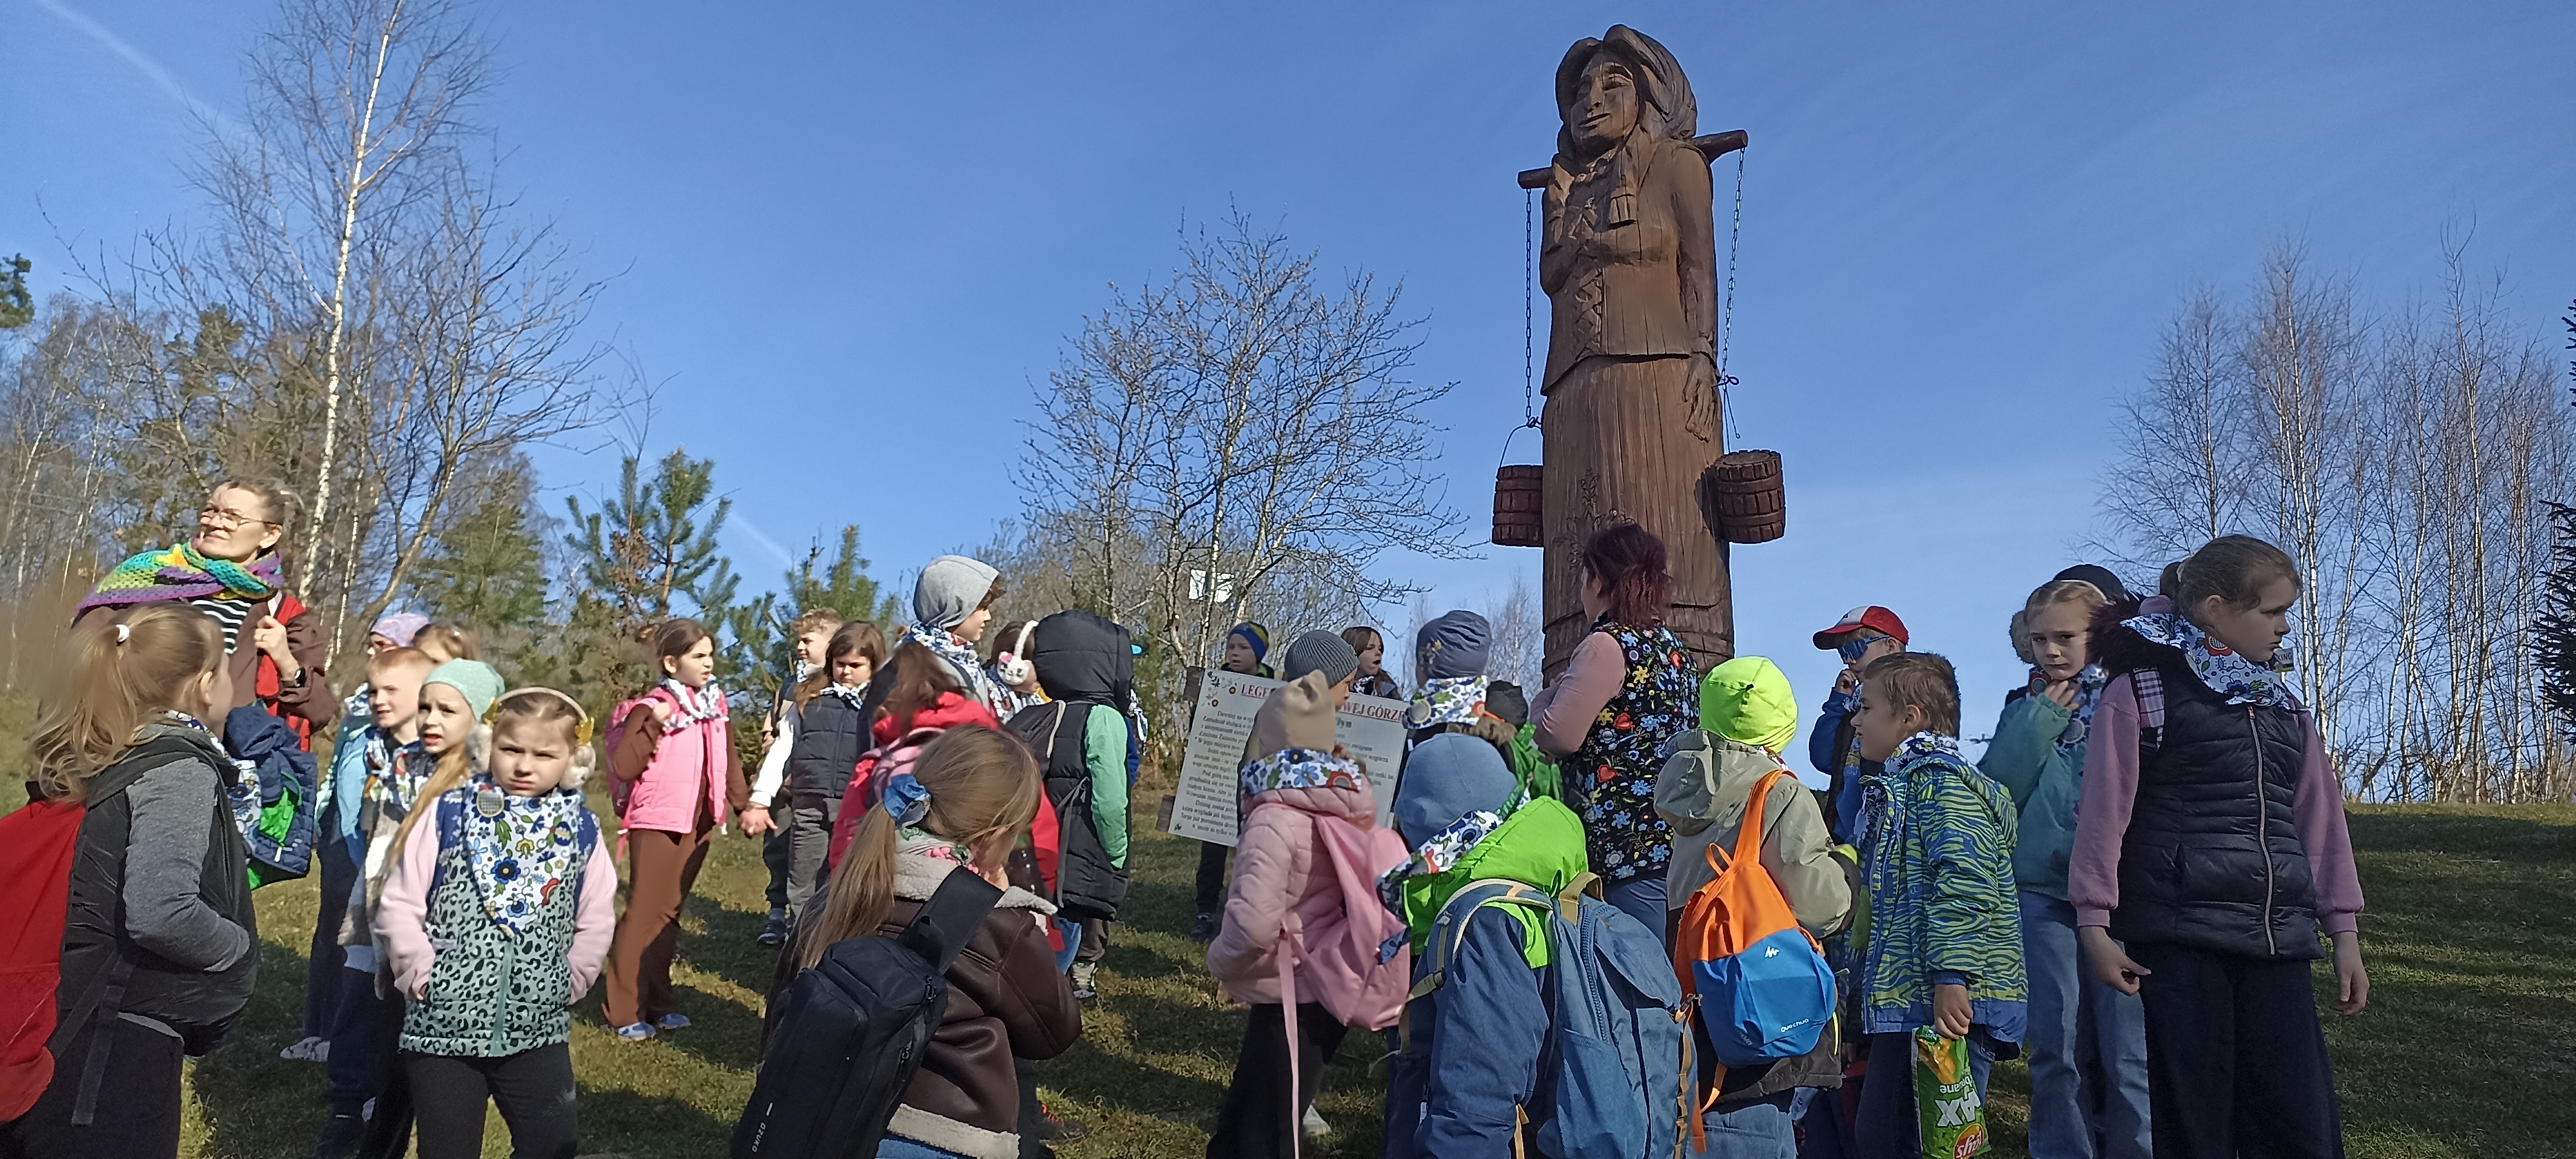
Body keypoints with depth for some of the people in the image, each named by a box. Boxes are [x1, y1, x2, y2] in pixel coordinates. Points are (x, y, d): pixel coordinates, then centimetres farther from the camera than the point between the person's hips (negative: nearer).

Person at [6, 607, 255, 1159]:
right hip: (121, 1045, -8)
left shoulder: (101, 760, 8)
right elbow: (161, 914, -29)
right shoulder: (180, 769, -17)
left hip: (76, 1029, 8)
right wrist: (239, 947, -12)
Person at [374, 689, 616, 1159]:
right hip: (443, 1027, -1)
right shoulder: (447, 813, -5)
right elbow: (399, 906, -2)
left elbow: (597, 919, 8)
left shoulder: (581, 830, 0)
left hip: (539, 1031, 2)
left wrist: (569, 983, 1)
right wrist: (422, 975, -9)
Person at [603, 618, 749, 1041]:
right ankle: (624, 1012, 6)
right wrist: (654, 725, -26)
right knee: (645, 912, -2)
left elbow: (729, 759, 16)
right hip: (656, 824, -6)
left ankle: (656, 1006, 21)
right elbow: (623, 767, -19)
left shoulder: (715, 705, 8)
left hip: (698, 826, 6)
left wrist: (744, 803, 15)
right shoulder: (652, 708, -11)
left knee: (669, 912, 13)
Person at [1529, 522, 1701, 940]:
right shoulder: (1673, 647, 17)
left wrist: (1550, 695, 6)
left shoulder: (1609, 645, -10)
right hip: (1677, 839, 9)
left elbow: (1557, 736, -14)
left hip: (1634, 845, -9)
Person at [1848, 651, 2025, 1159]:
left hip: (1947, 1001, -11)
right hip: (1908, 1000, 11)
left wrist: (1952, 976, -28)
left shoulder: (1939, 778, -9)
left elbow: (1967, 880, -22)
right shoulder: (1897, 782, 23)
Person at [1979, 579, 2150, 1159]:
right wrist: (2040, 721, -5)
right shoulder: (2025, 710, 13)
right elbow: (1992, 793, 1)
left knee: (2127, 1051, -2)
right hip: (2043, 890, 3)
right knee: (2056, 1049, 6)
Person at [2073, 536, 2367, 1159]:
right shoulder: (2141, 690, -3)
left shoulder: (2283, 705, 16)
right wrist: (2095, 924, -9)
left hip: (2277, 940, 6)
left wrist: (2345, 932, 15)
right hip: (2179, 939, -5)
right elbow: (2103, 812, -6)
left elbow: (2320, 818, 18)